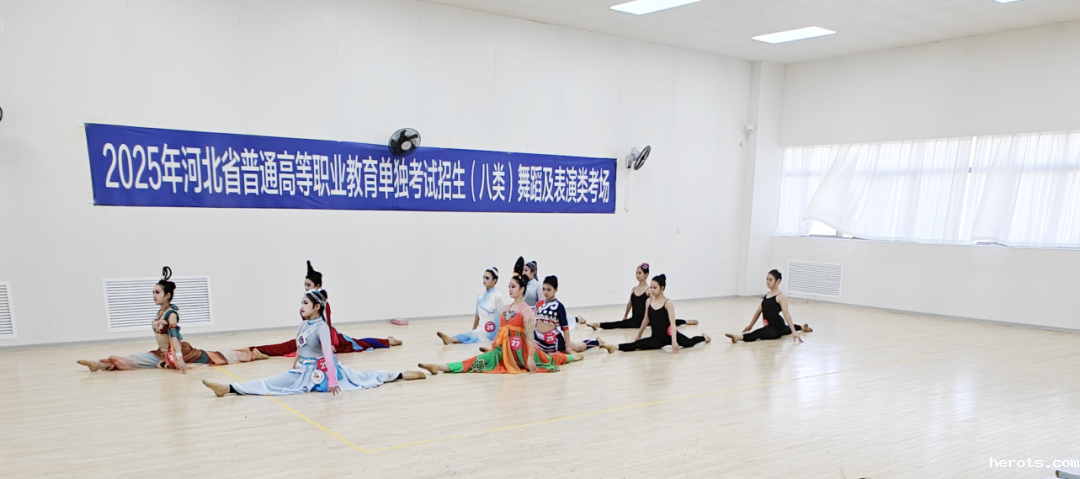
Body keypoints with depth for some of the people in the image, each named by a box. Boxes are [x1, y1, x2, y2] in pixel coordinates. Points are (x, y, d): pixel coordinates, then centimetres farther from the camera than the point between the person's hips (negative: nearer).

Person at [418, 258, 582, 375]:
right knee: (480, 361, -12)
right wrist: (494, 348, 16)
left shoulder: (527, 311, -11)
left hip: (520, 351, -7)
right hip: (504, 349, 7)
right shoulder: (504, 309, 13)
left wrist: (530, 357, -20)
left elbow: (529, 336, -16)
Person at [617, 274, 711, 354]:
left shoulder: (668, 303, -13)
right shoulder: (648, 301, 1)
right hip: (656, 338, 3)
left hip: (669, 335, -3)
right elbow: (646, 320, 14)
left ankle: (704, 337, 42)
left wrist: (674, 341, -30)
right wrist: (638, 335, 21)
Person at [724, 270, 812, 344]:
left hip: (777, 328, -10)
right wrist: (750, 326, 15)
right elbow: (759, 311, 12)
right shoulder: (766, 295, 8)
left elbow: (786, 314, -24)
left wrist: (794, 332, -28)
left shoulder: (781, 297, -15)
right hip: (769, 327, 10)